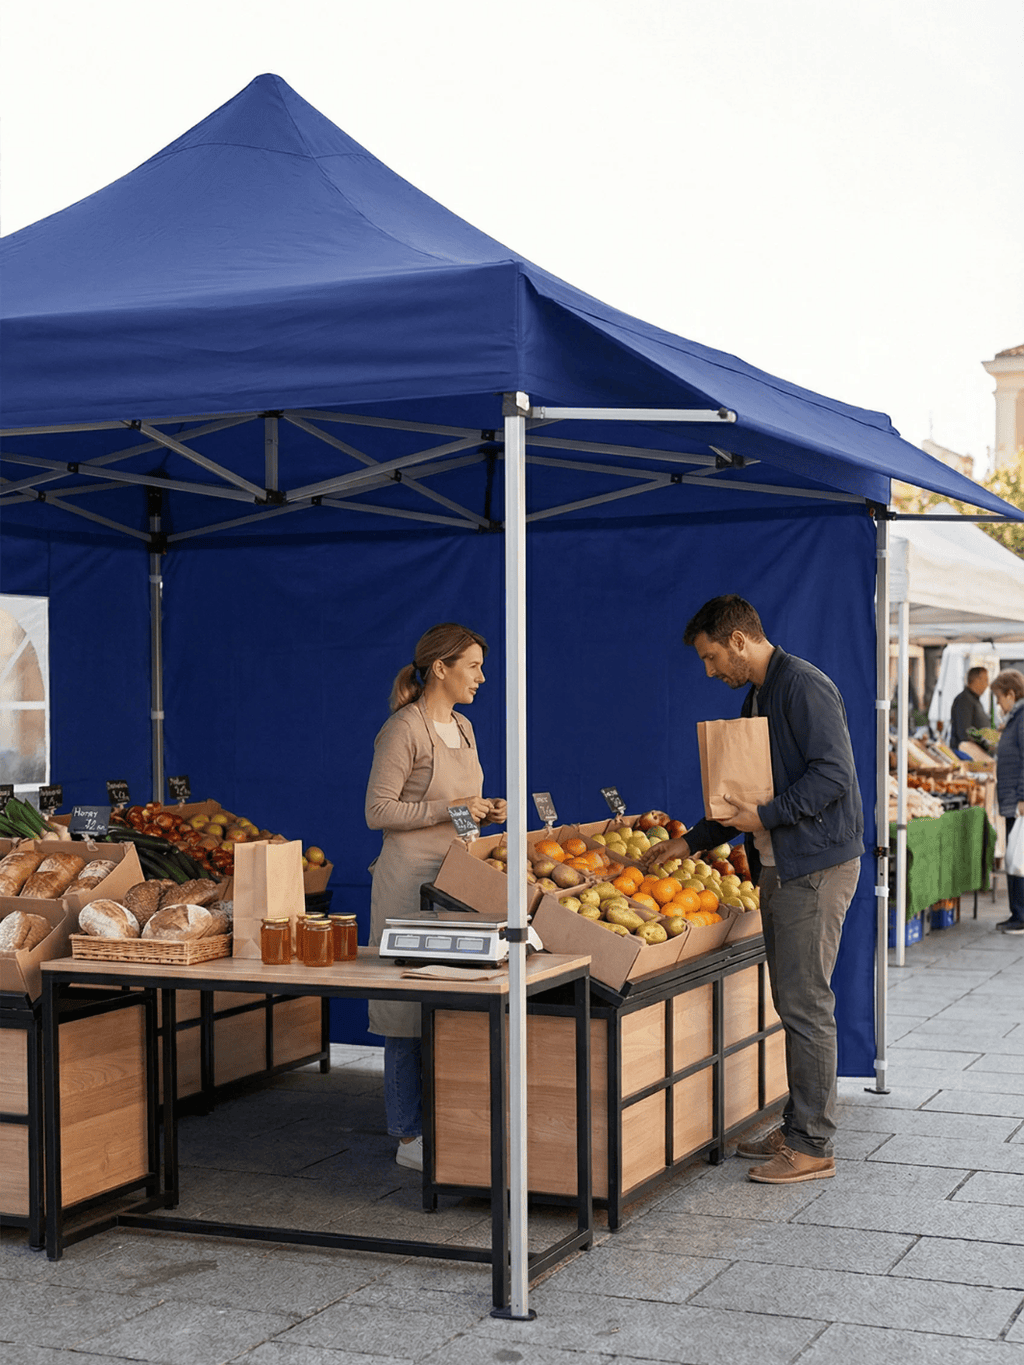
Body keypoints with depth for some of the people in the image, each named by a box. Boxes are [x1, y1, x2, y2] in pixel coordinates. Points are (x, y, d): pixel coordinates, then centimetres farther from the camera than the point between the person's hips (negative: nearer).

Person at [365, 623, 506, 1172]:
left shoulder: (462, 728, 15)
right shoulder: (404, 729, -11)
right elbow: (378, 811, -14)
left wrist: (485, 812, 5)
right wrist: (448, 809, -18)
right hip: (411, 877, -8)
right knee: (412, 1006, -4)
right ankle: (410, 1136, 3)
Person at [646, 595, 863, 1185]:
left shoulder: (804, 687, -13)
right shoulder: (758, 697, 18)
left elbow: (834, 775, -20)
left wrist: (764, 816, -18)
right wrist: (692, 841, 23)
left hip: (817, 865, -10)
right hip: (780, 867, 10)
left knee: (805, 1004, -6)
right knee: (794, 1003, 12)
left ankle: (813, 1147, 0)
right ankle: (798, 1129, 20)